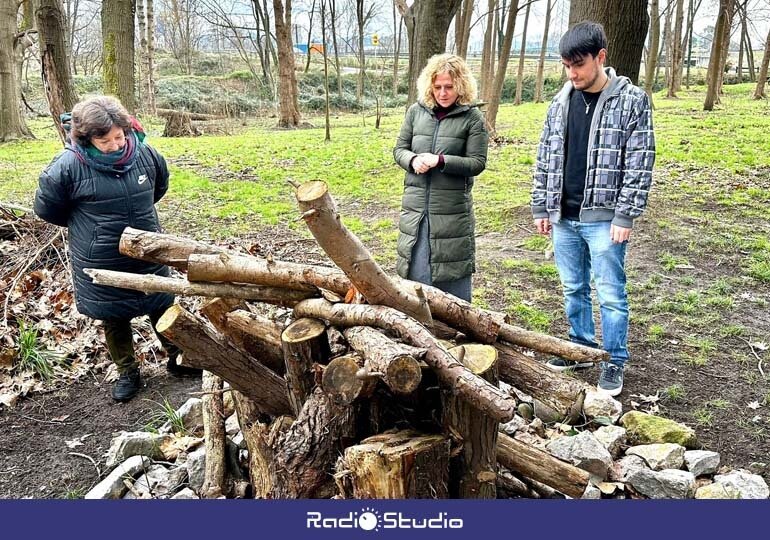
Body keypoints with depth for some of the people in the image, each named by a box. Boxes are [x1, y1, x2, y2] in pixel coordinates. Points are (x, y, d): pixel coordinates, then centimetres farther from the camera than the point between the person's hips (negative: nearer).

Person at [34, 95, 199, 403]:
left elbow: (160, 185, 13)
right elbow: (46, 208, -4)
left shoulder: (144, 154, -9)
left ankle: (177, 358, 38)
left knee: (164, 309, 16)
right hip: (102, 268, -2)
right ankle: (127, 373, 35)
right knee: (115, 320, 15)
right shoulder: (68, 166, -19)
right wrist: (87, 224, 4)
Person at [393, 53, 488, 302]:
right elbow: (399, 149, 11)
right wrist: (413, 159, -11)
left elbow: (477, 162, -6)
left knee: (452, 272, 4)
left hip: (452, 208, -3)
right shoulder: (416, 112, 7)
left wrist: (440, 160, -18)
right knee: (416, 271, 11)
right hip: (416, 205, 3)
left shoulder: (472, 117, -3)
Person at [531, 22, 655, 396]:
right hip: (563, 217, 5)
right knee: (574, 289, 15)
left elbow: (639, 164, -8)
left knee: (610, 294, 2)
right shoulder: (561, 102, 7)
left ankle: (613, 362, 17)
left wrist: (625, 215, -13)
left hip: (604, 219, -5)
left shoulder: (632, 100, -6)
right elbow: (545, 158, 11)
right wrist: (540, 207, 9)